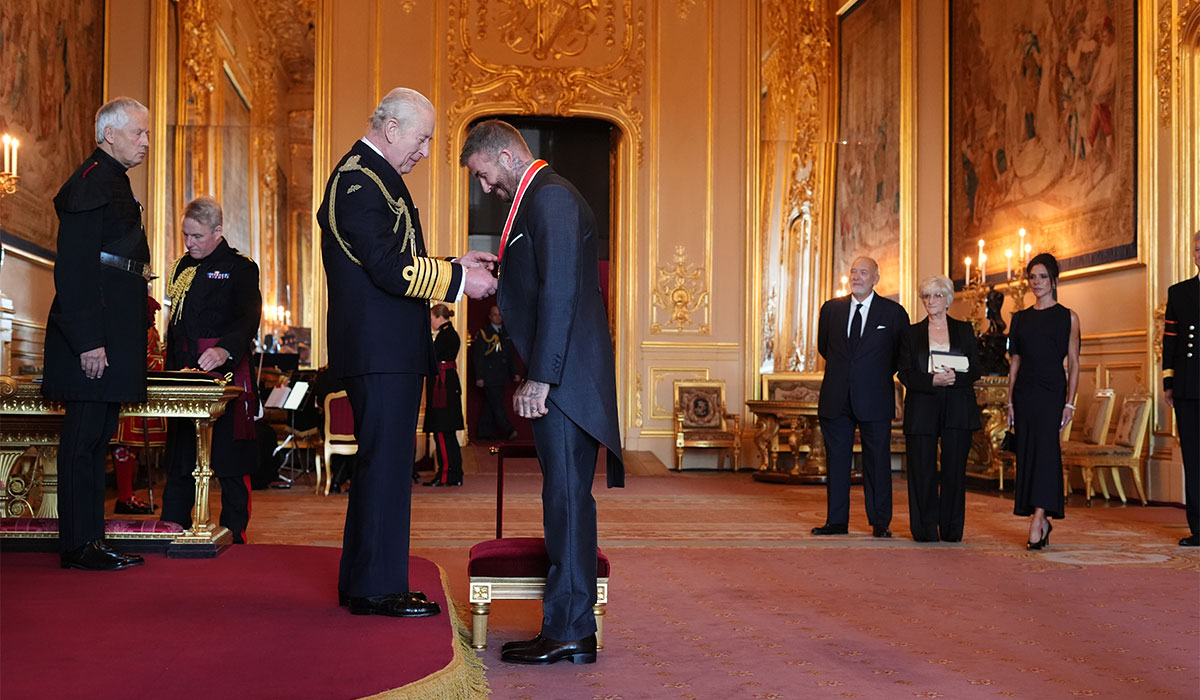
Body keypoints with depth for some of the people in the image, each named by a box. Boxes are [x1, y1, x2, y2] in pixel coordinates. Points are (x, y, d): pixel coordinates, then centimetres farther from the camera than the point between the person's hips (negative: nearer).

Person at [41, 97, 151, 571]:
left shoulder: (113, 181, 20)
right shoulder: (90, 183, -11)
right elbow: (74, 268, -18)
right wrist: (88, 340, -23)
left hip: (114, 330, 10)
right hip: (94, 333, -10)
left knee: (98, 434, 12)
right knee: (85, 434, -6)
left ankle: (91, 539, 18)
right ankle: (78, 545, 0)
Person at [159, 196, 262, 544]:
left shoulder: (240, 268, -2)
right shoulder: (182, 267, 18)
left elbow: (248, 320, -15)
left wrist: (225, 350, -33)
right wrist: (171, 369, 14)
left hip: (225, 373, -6)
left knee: (230, 462, -2)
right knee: (179, 461, 6)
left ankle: (233, 537, 5)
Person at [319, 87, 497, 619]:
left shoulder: (369, 175, 20)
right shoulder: (361, 181, -14)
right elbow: (390, 270, -22)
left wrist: (449, 264, 13)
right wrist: (457, 279, -14)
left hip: (383, 349, 11)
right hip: (381, 350, -11)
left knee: (380, 462, 15)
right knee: (387, 462, -6)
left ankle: (361, 581, 24)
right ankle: (379, 588, 2)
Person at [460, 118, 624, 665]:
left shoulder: (551, 196, -10)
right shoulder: (537, 199, 22)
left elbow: (560, 290, -19)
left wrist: (540, 377, -20)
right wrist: (531, 377, 18)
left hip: (564, 375, -10)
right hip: (555, 375, 10)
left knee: (566, 494, -7)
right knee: (565, 497, 11)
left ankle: (569, 633, -3)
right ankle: (569, 625, 17)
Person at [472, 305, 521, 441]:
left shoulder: (506, 333, 16)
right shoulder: (483, 333, -1)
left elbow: (511, 355, 21)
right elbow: (477, 357, -4)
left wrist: (514, 373, 12)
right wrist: (479, 377, -10)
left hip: (501, 377, 5)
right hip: (489, 377, -5)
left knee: (490, 405, 7)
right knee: (497, 404, -11)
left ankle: (484, 433, 10)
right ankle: (508, 430, -13)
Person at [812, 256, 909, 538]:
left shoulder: (893, 312, 1)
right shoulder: (831, 309, 8)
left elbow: (904, 352, 11)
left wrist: (880, 375, 12)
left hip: (874, 400, -2)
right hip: (836, 399, 3)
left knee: (877, 461, 2)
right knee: (837, 459, 6)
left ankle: (880, 523, 11)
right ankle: (836, 521, 13)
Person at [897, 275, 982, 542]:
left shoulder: (964, 330, 13)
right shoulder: (912, 333, 12)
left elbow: (975, 370, 8)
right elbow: (905, 374, 3)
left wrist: (955, 377, -14)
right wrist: (932, 380, -14)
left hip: (957, 410, 0)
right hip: (922, 409, 0)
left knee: (954, 470, -3)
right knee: (922, 472, -4)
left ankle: (951, 530, 5)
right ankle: (925, 529, 5)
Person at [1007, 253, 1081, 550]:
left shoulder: (1067, 317, 3)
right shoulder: (1021, 318, 12)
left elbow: (1073, 362, 0)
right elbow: (1015, 361, 13)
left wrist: (1070, 402, -8)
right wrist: (1010, 401, 7)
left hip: (1051, 391, -4)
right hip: (1024, 393, 4)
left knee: (1045, 450, -15)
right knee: (1026, 454, 3)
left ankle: (1037, 520, -22)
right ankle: (1043, 523, 12)